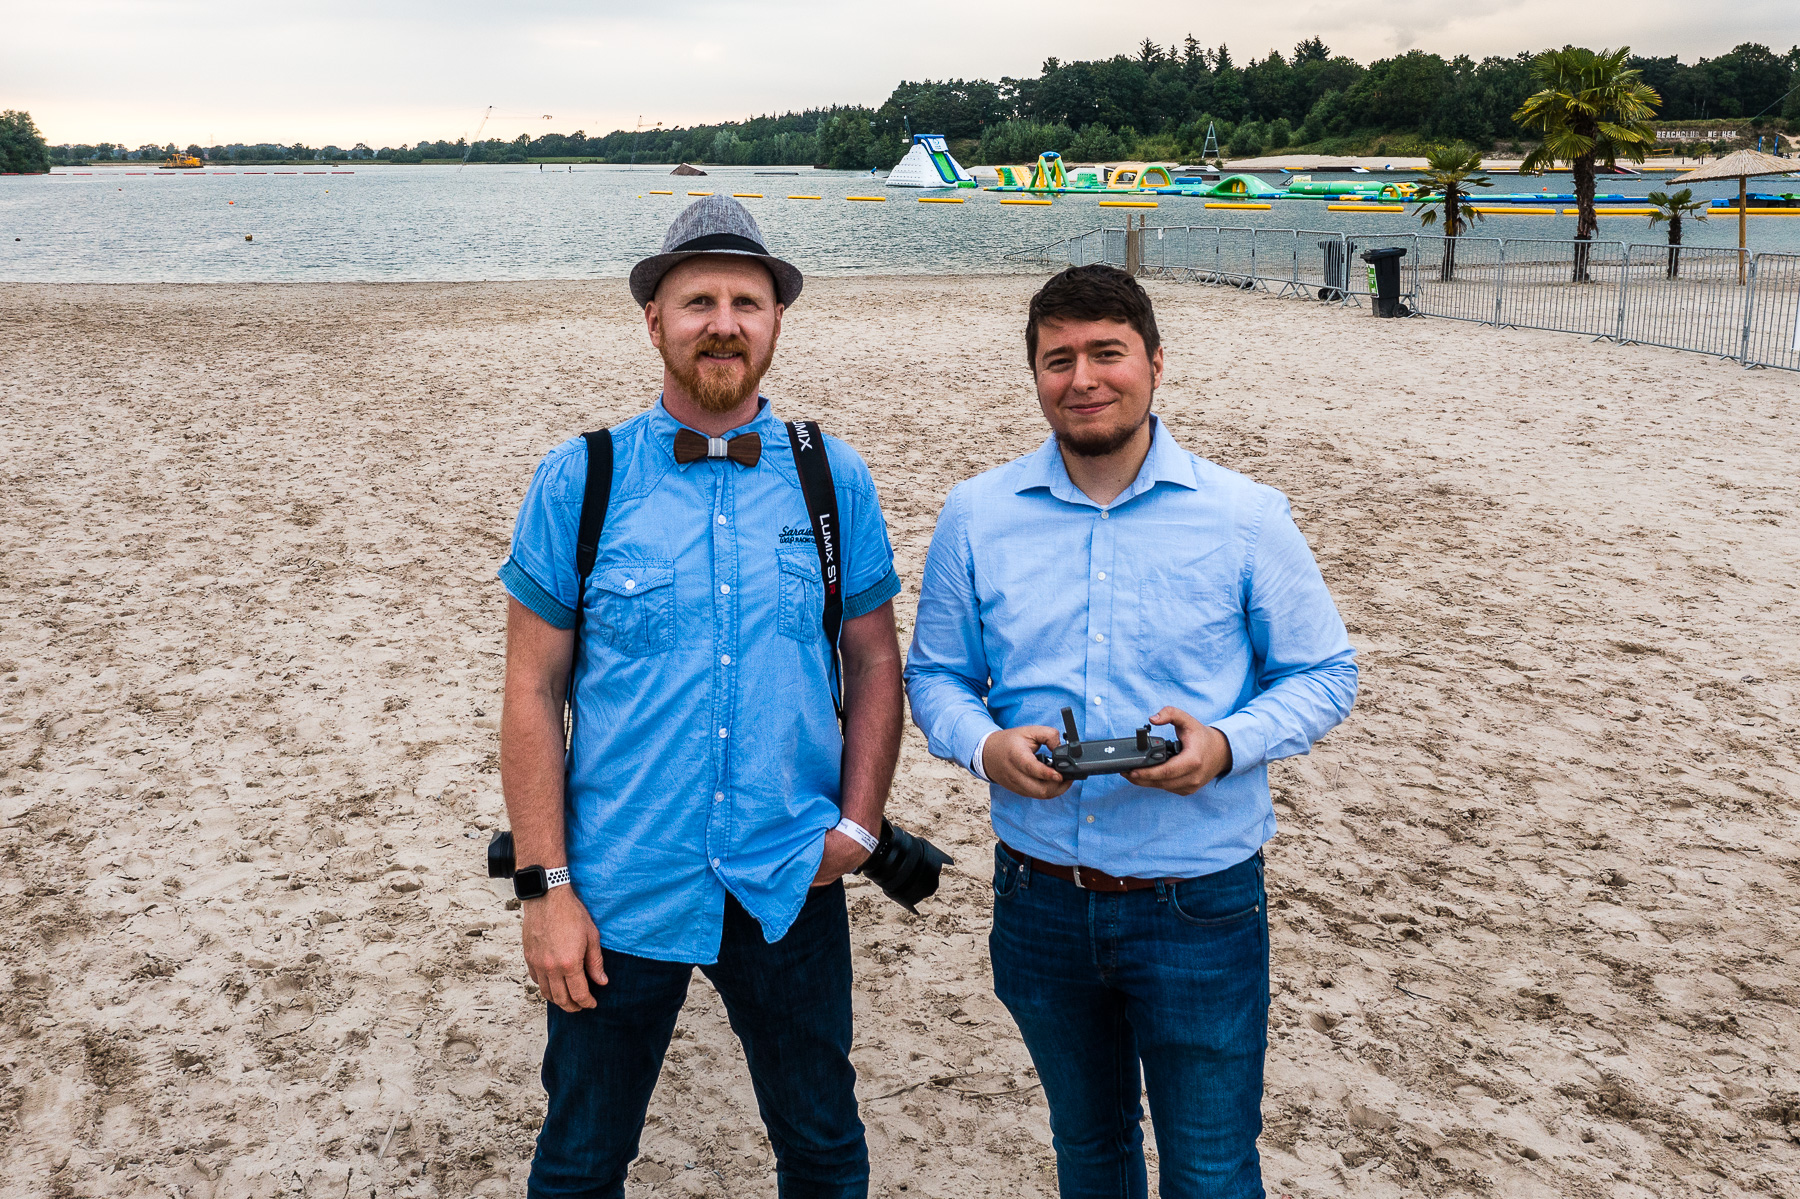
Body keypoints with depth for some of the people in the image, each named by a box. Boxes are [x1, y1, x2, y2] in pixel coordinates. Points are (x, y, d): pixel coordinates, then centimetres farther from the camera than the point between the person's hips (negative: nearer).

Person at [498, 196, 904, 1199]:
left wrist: (859, 820, -4)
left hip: (790, 889, 1)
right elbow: (534, 690, -4)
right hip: (620, 890, -1)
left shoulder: (836, 481, 0)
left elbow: (875, 660, 8)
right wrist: (546, 887, -7)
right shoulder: (579, 481, -4)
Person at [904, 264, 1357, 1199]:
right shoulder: (976, 515, -1)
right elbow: (934, 674, 5)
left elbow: (1324, 673, -1)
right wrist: (984, 744, -16)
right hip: (1039, 901, 3)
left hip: (1200, 907, -2)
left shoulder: (1245, 517, -7)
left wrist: (1228, 745, -19)